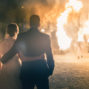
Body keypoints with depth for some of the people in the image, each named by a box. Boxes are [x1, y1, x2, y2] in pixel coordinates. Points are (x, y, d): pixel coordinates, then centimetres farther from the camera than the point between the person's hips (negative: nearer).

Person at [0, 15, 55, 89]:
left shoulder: (22, 36, -3)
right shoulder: (45, 37, -3)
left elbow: (12, 52, 1)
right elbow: (49, 56, 0)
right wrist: (50, 70, 11)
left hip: (27, 70, 1)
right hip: (41, 70, -1)